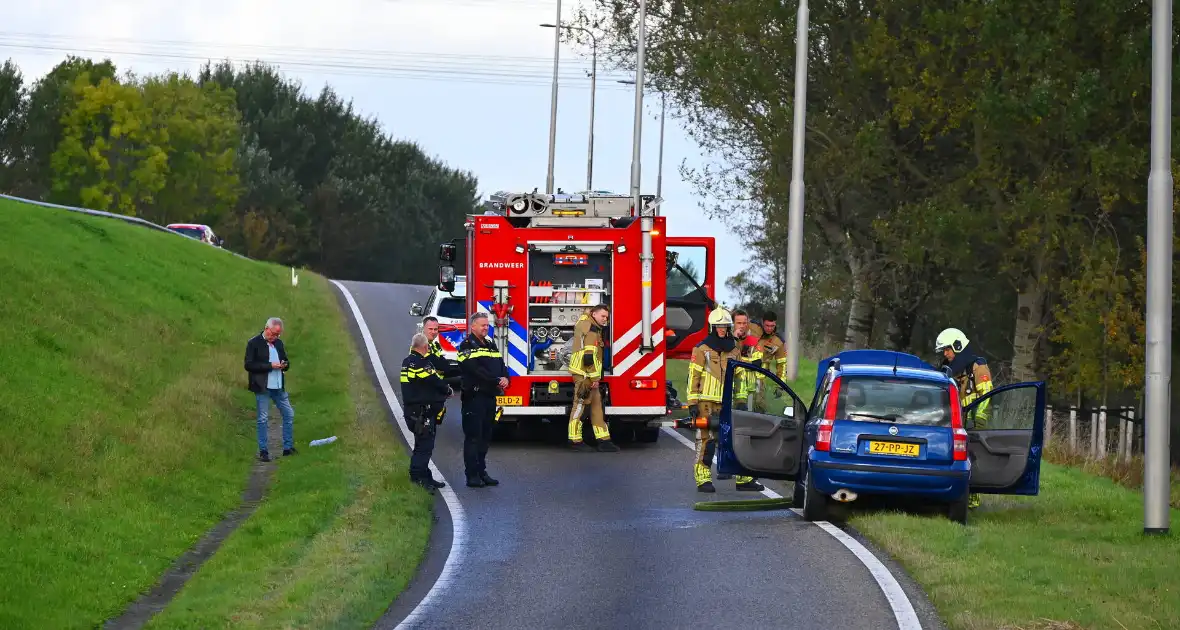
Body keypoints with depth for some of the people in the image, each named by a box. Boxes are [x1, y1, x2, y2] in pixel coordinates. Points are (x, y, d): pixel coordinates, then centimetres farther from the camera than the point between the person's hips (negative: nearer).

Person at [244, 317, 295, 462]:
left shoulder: (279, 343, 11)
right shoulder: (254, 343, -8)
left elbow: (286, 362, 21)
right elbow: (249, 365, -14)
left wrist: (284, 365, -4)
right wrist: (270, 366, -19)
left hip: (278, 386, 6)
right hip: (262, 387, -6)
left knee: (289, 414, 7)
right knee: (263, 419, -1)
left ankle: (288, 447, 17)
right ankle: (263, 451, 6)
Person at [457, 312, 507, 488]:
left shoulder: (491, 345, 19)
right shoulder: (467, 346, -7)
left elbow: (501, 365, 14)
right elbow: (475, 370, -19)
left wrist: (505, 378, -9)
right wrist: (496, 381, -20)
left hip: (490, 396, 8)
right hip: (474, 396, -8)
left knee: (485, 436, 11)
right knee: (473, 437, -6)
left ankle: (481, 472, 18)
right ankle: (472, 475, -5)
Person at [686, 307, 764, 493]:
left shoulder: (733, 349, 13)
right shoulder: (702, 349, -3)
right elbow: (693, 376, -5)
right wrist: (692, 403, -10)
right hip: (706, 402, -5)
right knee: (706, 441, -4)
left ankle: (743, 479, 11)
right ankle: (703, 480, 0)